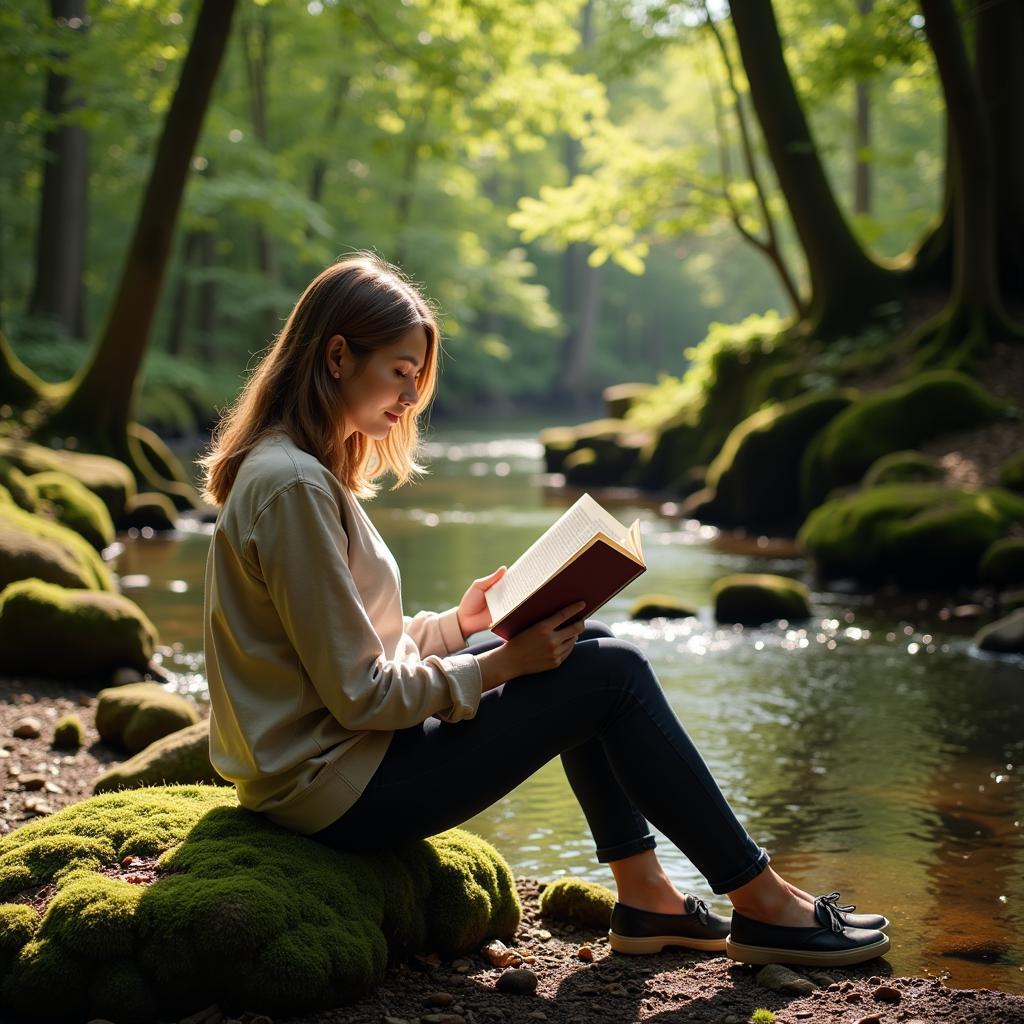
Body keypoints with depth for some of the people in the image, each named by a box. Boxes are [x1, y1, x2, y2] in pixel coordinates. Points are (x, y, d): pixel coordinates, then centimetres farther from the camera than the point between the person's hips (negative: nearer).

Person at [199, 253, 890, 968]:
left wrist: (459, 622, 4)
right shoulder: (292, 485, -21)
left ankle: (647, 900, 13)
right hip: (338, 789, -10)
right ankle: (764, 904, 4)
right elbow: (359, 694, -21)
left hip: (328, 759, 10)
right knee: (612, 673, -8)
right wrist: (502, 664, -13)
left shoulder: (302, 468, 11)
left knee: (589, 645, 11)